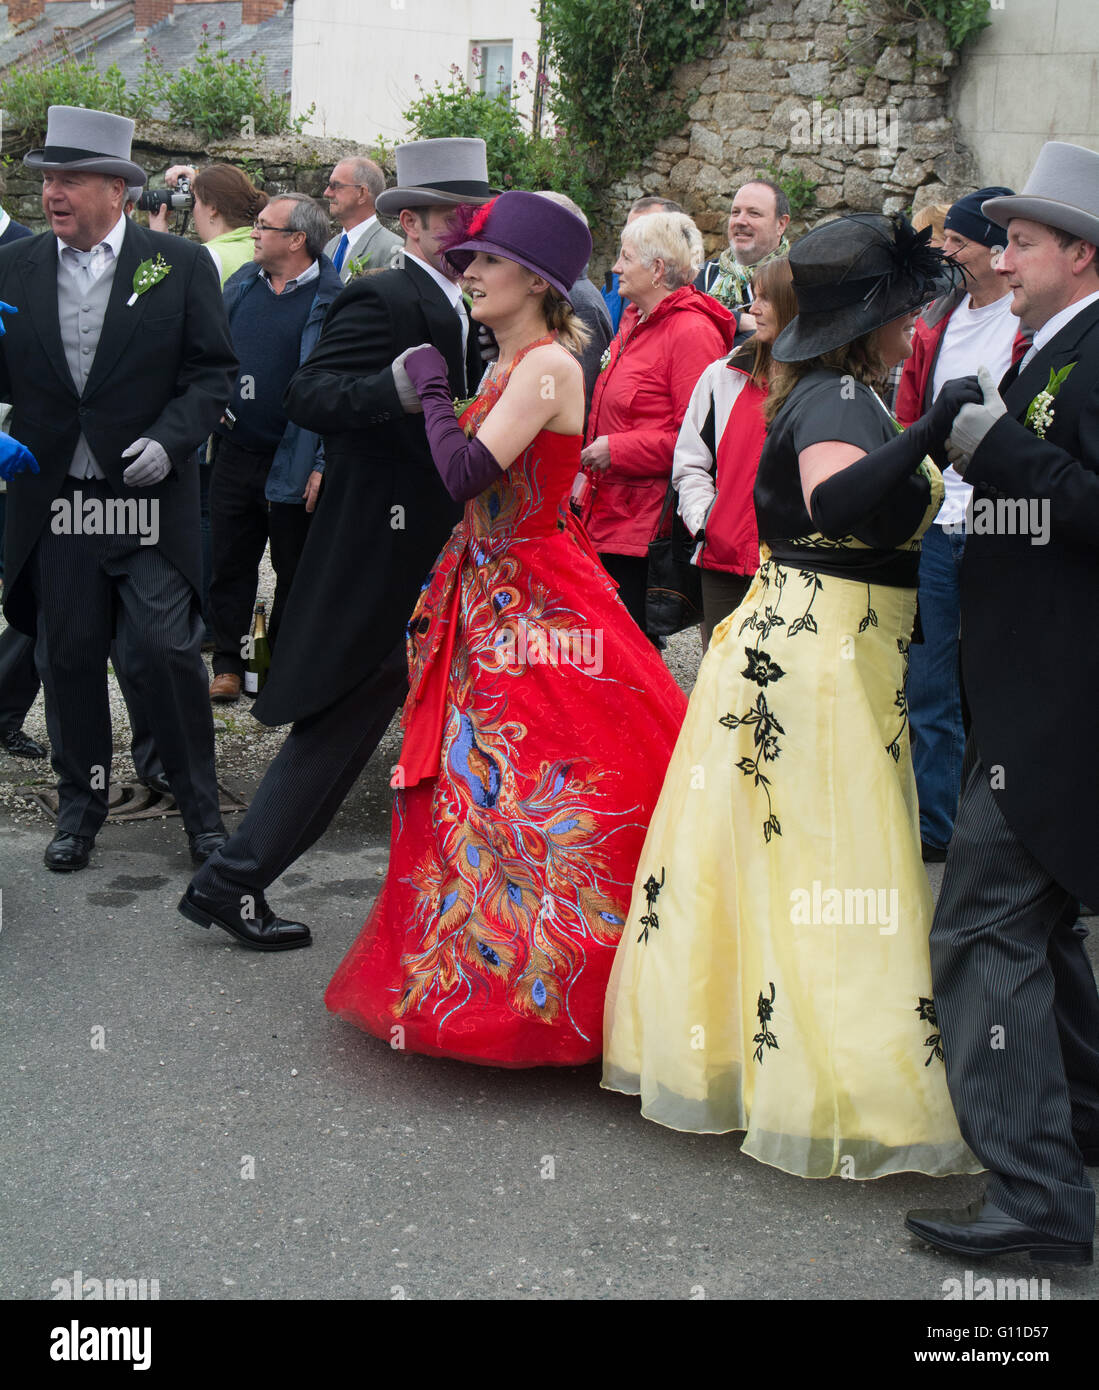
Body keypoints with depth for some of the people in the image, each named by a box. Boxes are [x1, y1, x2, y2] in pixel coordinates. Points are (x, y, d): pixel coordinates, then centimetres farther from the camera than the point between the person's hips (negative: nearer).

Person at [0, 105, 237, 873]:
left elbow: (214, 371, 0)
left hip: (148, 497, -3)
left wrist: (170, 439, -14)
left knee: (166, 652, -3)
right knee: (68, 657, 10)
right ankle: (81, 806, 27)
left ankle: (201, 806, 15)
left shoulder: (180, 265, -1)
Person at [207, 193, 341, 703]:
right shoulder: (242, 283, 8)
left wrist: (324, 465, -16)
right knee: (230, 562, 9)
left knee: (294, 571, 8)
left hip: (293, 462, -5)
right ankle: (227, 664, 20)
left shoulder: (331, 299, -10)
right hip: (235, 448, 5)